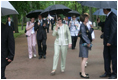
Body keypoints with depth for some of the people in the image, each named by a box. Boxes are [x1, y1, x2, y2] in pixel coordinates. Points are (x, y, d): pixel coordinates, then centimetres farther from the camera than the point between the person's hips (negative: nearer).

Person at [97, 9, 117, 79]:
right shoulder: (108, 16, 14)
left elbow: (113, 29, -20)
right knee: (106, 56, 12)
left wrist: (110, 41, -21)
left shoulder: (113, 17, -16)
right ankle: (107, 72, 23)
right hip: (107, 41, 9)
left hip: (112, 41, -9)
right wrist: (100, 22, 3)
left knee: (114, 57, 2)